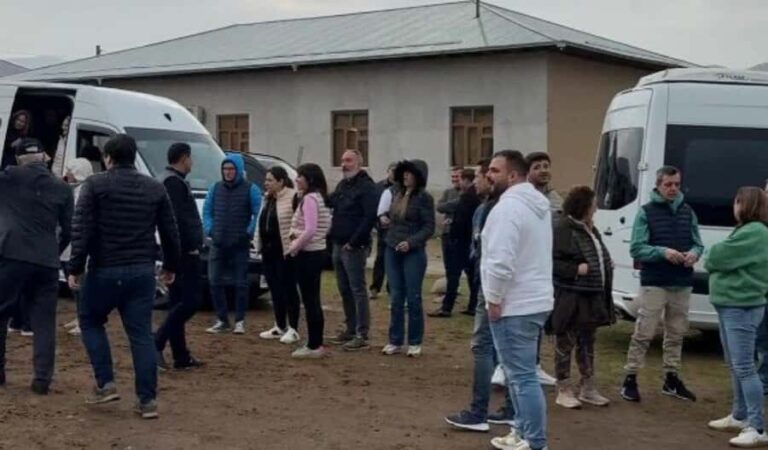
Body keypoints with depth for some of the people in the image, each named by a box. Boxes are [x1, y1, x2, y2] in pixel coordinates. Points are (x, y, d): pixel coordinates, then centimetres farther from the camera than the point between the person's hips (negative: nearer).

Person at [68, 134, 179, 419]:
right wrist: (170, 267, 23)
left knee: (90, 321, 18)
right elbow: (170, 233, 12)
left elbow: (82, 230, -11)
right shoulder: (155, 188, 10)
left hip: (105, 270, -3)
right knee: (141, 333, 5)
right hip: (142, 271, 3)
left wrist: (75, 268, -6)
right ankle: (147, 400, 2)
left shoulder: (95, 185, -3)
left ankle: (105, 384, 9)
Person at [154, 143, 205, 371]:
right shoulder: (175, 182, -13)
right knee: (191, 300, -10)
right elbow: (179, 219, -22)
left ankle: (181, 356, 14)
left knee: (178, 301, 10)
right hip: (185, 252, -11)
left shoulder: (169, 180, 19)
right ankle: (157, 343, -14)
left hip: (177, 252, 11)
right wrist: (191, 246, -18)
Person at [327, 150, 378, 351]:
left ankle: (362, 335, -4)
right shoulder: (342, 185, 17)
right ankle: (350, 329, 22)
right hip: (338, 245, 9)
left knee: (358, 290, -6)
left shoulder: (366, 186, -11)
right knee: (344, 290, 13)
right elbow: (329, 204, 22)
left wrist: (354, 242, -19)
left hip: (354, 248, -9)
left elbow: (370, 217, -19)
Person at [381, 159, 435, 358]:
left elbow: (429, 227, -12)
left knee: (413, 298, 2)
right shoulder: (398, 195, 10)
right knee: (396, 298, 8)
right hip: (392, 251, 5)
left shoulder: (424, 197, -7)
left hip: (413, 253, -5)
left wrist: (410, 242, -21)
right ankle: (395, 341, 15)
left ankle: (415, 343, 12)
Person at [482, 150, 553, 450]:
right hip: (535, 299, 10)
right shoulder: (538, 203, 14)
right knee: (520, 372, 19)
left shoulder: (508, 207, -19)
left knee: (522, 376, -5)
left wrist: (494, 298, -15)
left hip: (514, 305, -10)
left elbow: (500, 262, -27)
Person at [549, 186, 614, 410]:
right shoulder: (562, 229, -15)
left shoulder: (590, 229, 13)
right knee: (566, 344, 2)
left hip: (591, 297, 9)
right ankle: (564, 390, 10)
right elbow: (551, 262, -19)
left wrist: (606, 266, 6)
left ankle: (588, 388, 27)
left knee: (587, 343, 16)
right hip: (569, 298, -9)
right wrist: (576, 269, -25)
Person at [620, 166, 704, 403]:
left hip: (682, 284, 5)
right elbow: (636, 249, -7)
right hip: (654, 283, -4)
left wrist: (694, 253, -10)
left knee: (676, 334, 13)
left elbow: (698, 243, 14)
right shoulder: (646, 212, -2)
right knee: (644, 333, -5)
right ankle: (630, 379, 3)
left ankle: (672, 378, 25)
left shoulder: (688, 212, 11)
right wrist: (663, 252, -21)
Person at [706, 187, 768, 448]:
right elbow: (727, 258, 19)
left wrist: (709, 259, 3)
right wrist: (716, 259, -2)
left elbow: (718, 257, -17)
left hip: (741, 308, -10)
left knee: (744, 367, -10)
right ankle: (739, 417, 29)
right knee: (735, 366, 18)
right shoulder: (746, 231, 16)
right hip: (730, 306, 10)